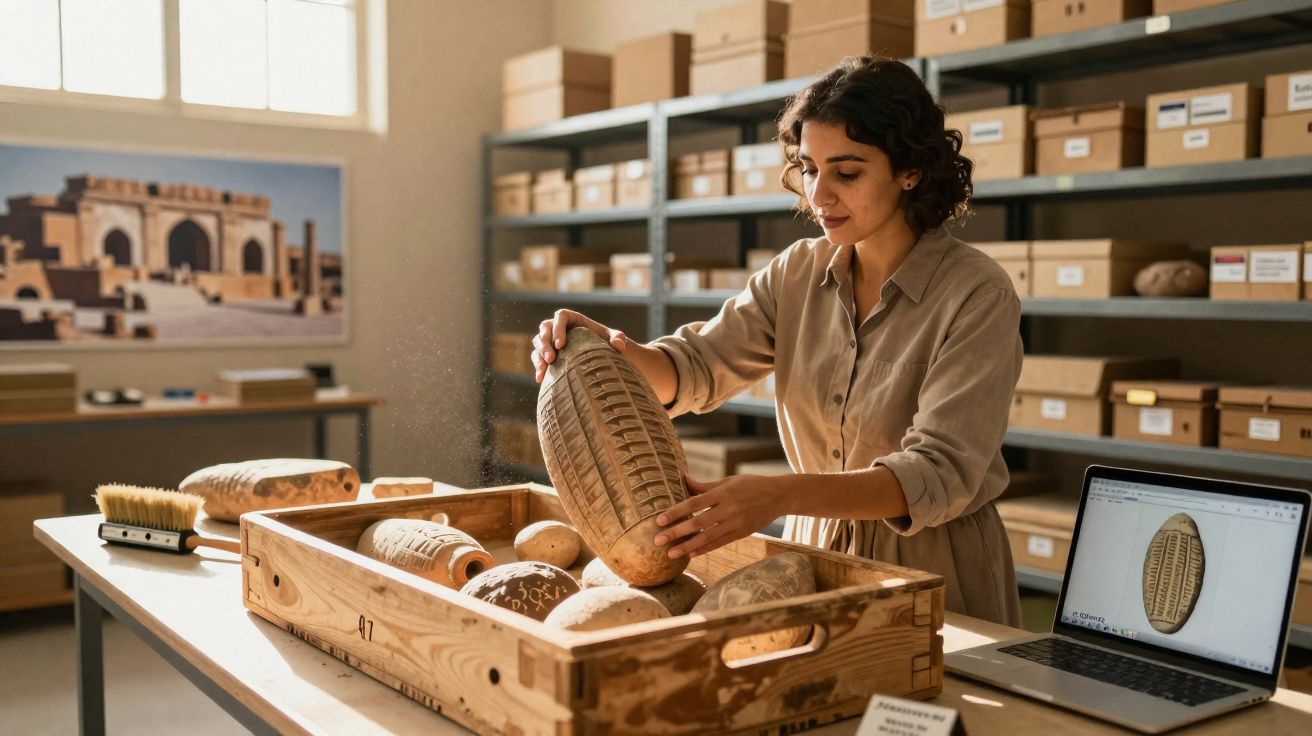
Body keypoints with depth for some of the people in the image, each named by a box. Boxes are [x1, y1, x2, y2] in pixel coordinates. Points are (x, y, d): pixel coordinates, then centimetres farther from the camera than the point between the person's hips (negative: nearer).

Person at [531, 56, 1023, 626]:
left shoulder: (977, 295, -14)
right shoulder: (797, 274, 2)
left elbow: (940, 474, -23)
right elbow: (698, 367, -4)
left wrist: (780, 496, -37)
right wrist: (612, 351, -26)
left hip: (936, 580, -3)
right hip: (814, 553, 4)